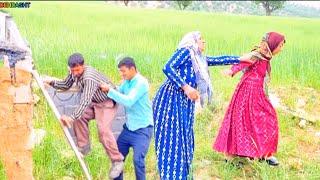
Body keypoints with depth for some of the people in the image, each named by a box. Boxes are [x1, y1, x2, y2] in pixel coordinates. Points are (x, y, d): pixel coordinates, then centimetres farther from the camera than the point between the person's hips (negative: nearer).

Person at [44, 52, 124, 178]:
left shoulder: (89, 77, -35)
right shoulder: (74, 73, -8)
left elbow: (85, 101, -43)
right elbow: (66, 85, 9)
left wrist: (72, 118, -49)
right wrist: (52, 83, -9)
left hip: (107, 102, -9)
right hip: (94, 102, 9)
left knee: (103, 130, -22)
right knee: (79, 117, -5)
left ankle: (117, 161, -14)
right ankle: (84, 146, 12)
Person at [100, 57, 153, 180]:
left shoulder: (141, 83, -19)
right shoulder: (126, 82, 5)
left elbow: (128, 101, -28)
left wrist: (110, 90, -26)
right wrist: (106, 88, -4)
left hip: (142, 129, -8)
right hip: (129, 128, 8)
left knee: (138, 159, -16)